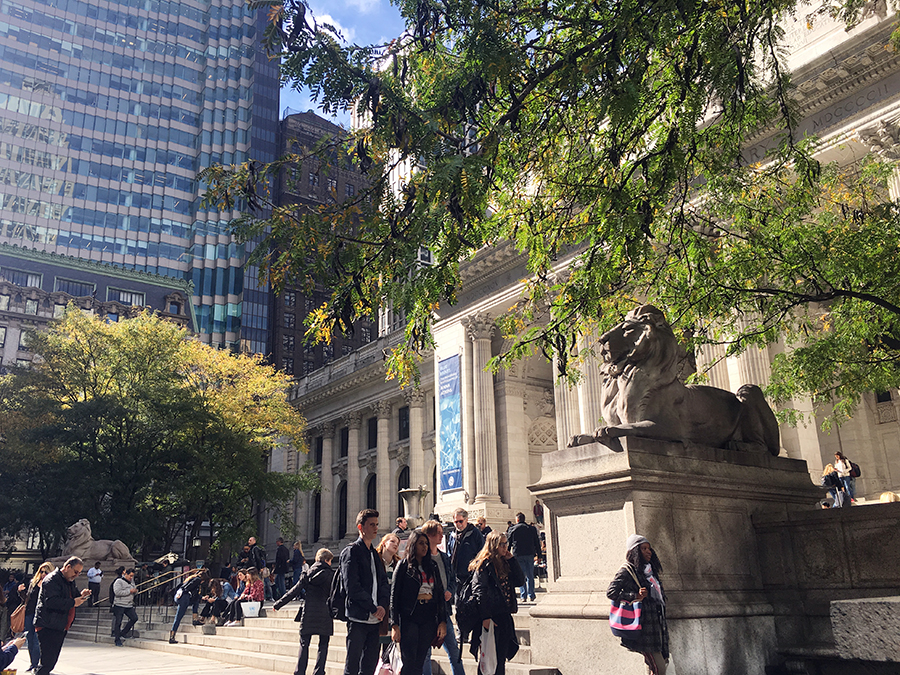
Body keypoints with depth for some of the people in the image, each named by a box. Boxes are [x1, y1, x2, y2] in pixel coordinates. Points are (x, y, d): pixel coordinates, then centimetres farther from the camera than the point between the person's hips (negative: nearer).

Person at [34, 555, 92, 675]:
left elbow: (72, 598, 25)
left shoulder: (70, 581, 18)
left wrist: (81, 596, 2)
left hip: (60, 627, 9)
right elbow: (51, 601, -24)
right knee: (47, 662, -11)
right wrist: (73, 602, -25)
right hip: (48, 627, -9)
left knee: (51, 661, 14)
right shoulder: (52, 579, -12)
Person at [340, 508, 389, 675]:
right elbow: (352, 586, -13)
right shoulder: (351, 552, -6)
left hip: (374, 618, 7)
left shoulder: (375, 554, 18)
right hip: (358, 617, -7)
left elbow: (384, 583, 14)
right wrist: (373, 608, -13)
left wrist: (383, 606, -4)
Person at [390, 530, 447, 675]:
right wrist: (394, 625, -9)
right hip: (409, 618, -4)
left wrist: (442, 621, 5)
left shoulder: (432, 566, 14)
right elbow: (394, 596, -2)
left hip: (429, 619, 4)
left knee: (419, 663, 5)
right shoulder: (404, 565, 1)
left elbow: (440, 594, 13)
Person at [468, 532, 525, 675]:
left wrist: (511, 560, 1)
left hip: (505, 615, 7)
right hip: (491, 617, -7)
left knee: (501, 658, 12)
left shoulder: (505, 563, 14)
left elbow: (520, 581, 9)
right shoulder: (484, 564, -9)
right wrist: (485, 617, -21)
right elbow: (479, 591, -15)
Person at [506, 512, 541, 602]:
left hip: (518, 555, -1)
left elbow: (508, 543, 4)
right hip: (530, 554, 2)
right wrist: (539, 554, 13)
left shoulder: (512, 529, 0)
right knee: (530, 576, 9)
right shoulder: (532, 528, 6)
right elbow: (537, 542, 8)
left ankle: (524, 596, 2)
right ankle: (531, 595, 10)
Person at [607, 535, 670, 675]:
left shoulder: (650, 570, 16)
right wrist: (635, 596, -20)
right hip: (644, 627, -8)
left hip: (656, 625, 8)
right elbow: (611, 592, -13)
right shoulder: (627, 571, -8)